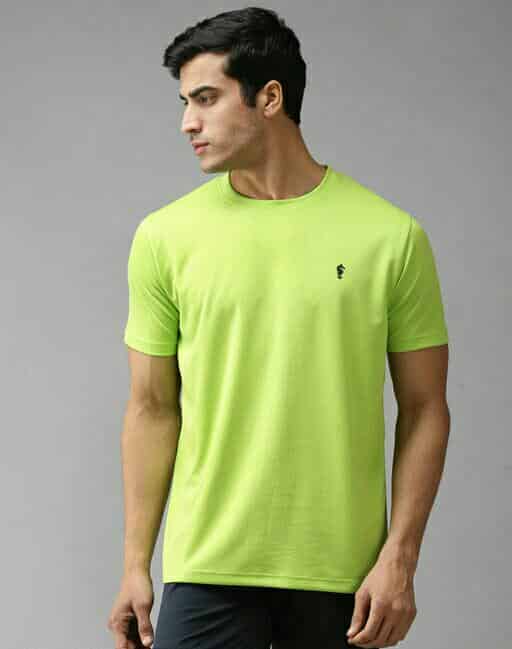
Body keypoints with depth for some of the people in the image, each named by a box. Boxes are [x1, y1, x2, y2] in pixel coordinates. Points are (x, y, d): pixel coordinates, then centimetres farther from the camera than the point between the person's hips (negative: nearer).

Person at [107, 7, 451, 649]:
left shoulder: (391, 236, -2)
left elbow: (423, 410, 1)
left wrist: (399, 558, -6)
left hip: (341, 571, 0)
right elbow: (154, 409, 6)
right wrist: (135, 563, 3)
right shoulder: (165, 236, 1)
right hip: (209, 567, 0)